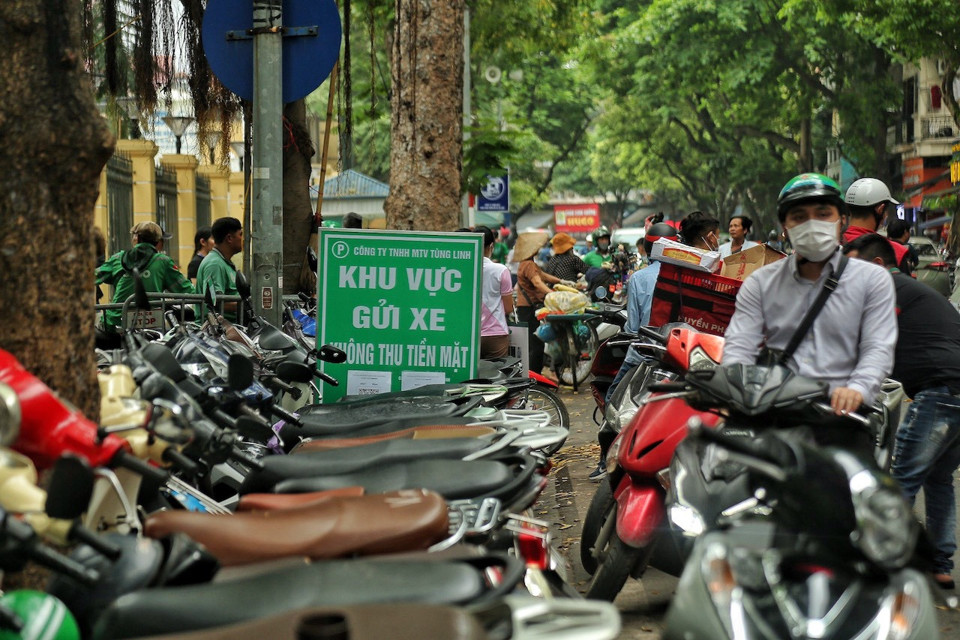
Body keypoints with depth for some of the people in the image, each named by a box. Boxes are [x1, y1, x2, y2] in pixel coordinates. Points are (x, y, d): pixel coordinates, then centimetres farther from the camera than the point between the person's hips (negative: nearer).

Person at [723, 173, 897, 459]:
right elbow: (739, 345, 7)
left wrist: (857, 388, -19)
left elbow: (878, 348, 2)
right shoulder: (760, 282, 17)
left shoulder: (873, 279, 13)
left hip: (840, 414, -1)